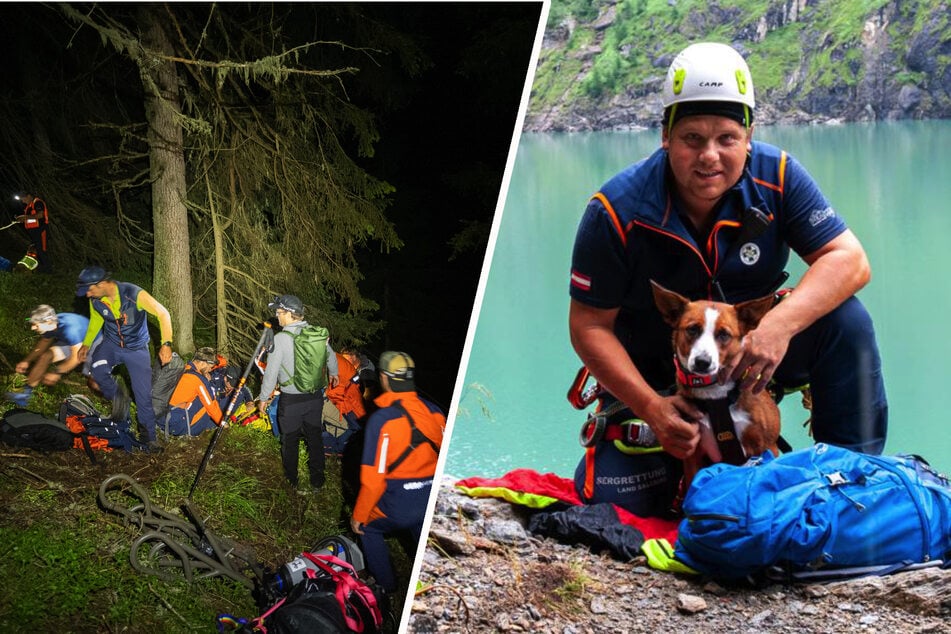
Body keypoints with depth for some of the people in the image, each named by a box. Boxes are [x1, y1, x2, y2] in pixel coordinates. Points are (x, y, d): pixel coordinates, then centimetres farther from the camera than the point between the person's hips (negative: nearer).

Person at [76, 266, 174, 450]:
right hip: (111, 344, 3)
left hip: (136, 349, -3)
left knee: (143, 395, -5)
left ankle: (150, 436, 14)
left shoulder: (134, 294, -28)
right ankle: (117, 399, -2)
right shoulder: (95, 301, -13)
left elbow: (163, 314, -21)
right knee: (98, 368, -29)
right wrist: (86, 344, 4)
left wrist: (166, 344, -27)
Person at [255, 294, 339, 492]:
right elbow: (331, 356, 14)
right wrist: (333, 374, 36)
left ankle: (292, 483, 24)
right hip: (315, 396, 5)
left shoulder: (281, 338, -19)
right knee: (315, 438, 16)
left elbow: (271, 372, -15)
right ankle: (317, 481, 25)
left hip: (291, 400, -5)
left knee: (290, 441, 12)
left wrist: (263, 398, -2)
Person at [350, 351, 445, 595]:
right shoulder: (434, 412, -2)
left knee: (369, 528, 25)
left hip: (398, 504, -4)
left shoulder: (382, 419, -18)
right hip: (434, 501, 4)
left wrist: (359, 515, -3)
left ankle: (386, 587, 31)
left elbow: (373, 477, -17)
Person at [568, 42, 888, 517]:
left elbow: (850, 260, -21)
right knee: (614, 500, -15)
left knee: (845, 320, -24)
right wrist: (651, 407, -27)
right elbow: (588, 325, -16)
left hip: (751, 349, 1)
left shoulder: (777, 177, -17)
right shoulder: (617, 211, -22)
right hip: (651, 371, -1)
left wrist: (780, 324, -39)